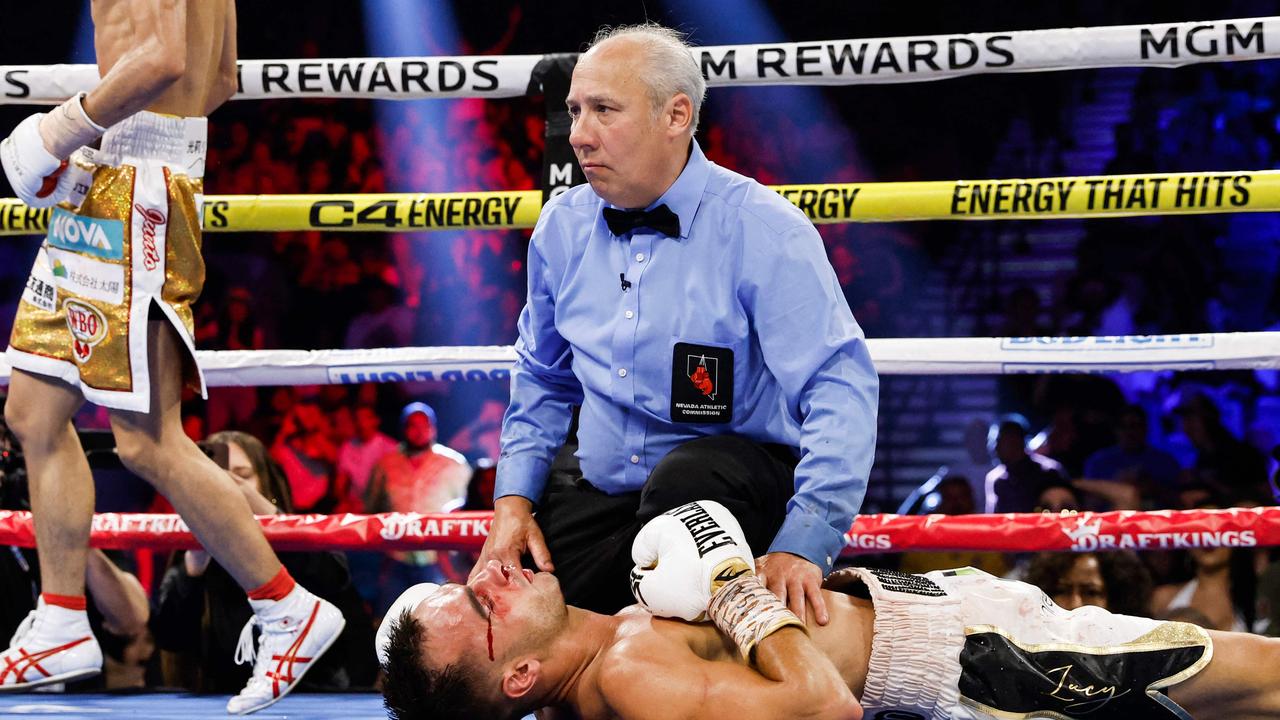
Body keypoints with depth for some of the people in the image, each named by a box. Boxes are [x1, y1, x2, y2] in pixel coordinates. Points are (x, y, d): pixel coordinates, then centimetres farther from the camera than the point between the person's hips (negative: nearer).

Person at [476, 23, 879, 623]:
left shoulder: (760, 229, -13)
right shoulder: (562, 226, 6)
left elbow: (840, 388, -20)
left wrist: (802, 544, -31)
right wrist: (514, 497, 7)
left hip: (734, 481, -5)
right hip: (599, 494, 5)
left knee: (688, 476, -38)